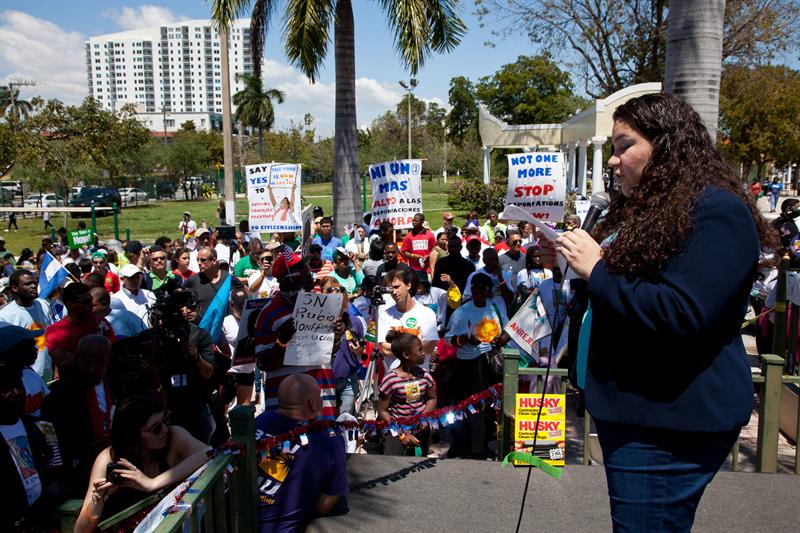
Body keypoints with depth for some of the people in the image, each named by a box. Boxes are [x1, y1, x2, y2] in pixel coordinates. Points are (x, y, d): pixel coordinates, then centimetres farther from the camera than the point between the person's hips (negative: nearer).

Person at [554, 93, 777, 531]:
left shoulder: (716, 212, -16)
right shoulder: (642, 209, 14)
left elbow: (682, 315, -28)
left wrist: (596, 269, -21)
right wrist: (575, 262, 5)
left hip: (668, 421, -10)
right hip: (626, 408, 10)